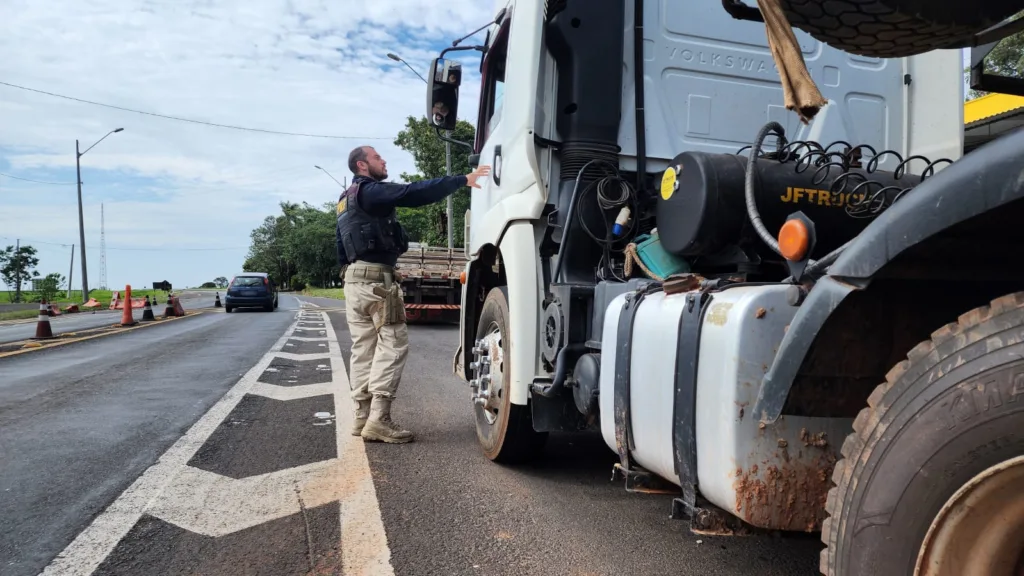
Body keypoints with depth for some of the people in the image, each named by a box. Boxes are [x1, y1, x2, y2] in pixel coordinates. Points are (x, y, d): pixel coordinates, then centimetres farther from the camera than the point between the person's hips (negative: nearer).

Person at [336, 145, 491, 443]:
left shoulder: (346, 200, 22)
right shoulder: (370, 191, -9)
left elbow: (340, 244, 24)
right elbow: (415, 192, -20)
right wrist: (463, 180, -21)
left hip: (354, 278, 10)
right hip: (375, 277, -10)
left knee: (364, 347, 9)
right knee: (393, 343, -10)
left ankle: (364, 416, 11)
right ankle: (379, 419, -14)